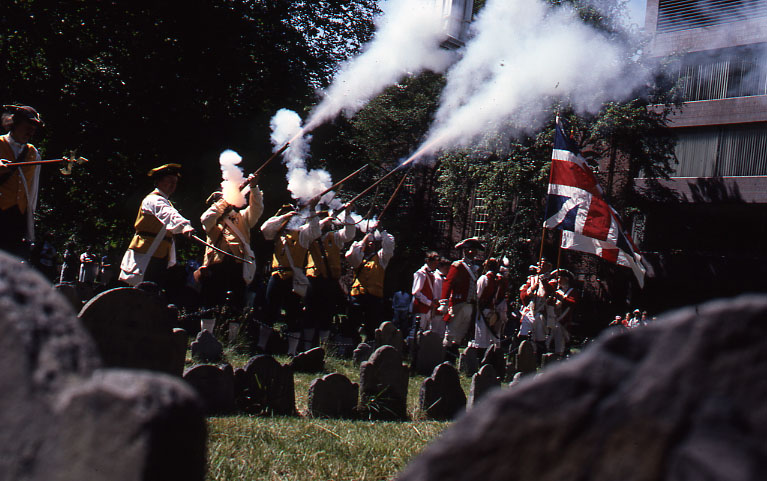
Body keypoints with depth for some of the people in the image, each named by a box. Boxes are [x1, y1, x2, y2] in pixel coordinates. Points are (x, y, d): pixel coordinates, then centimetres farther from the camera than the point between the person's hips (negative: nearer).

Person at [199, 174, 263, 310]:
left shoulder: (242, 217, 24)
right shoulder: (212, 219, 20)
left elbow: (257, 209, 9)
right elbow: (205, 219, -3)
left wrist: (254, 188, -4)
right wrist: (224, 201, 2)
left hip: (238, 265, 1)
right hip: (216, 267, -1)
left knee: (237, 307, -5)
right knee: (212, 308, -4)